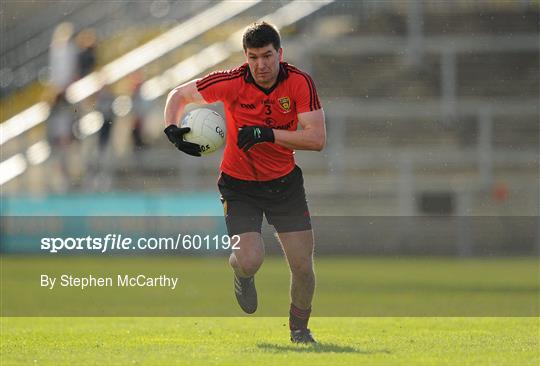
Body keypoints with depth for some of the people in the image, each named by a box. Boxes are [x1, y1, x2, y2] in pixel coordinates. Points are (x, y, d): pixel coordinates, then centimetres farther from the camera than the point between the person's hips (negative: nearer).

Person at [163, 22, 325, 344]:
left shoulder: (300, 83, -15)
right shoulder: (231, 83, -17)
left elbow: (317, 139, -21)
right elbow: (179, 95, -3)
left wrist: (267, 134, -30)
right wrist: (173, 129, -21)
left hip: (285, 182, 1)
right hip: (239, 184, -1)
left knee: (303, 266, -2)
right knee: (251, 261, -18)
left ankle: (299, 328, 26)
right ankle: (241, 273, 22)